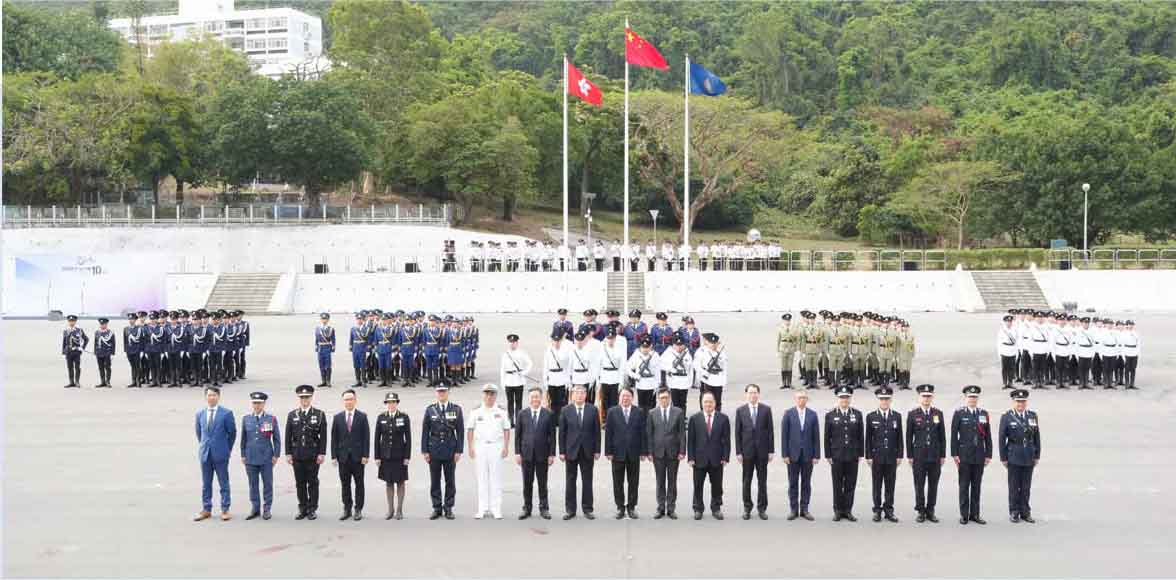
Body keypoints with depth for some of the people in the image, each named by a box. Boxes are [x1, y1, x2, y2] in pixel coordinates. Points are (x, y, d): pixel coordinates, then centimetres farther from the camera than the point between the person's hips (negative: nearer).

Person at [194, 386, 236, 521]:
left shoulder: (226, 413, -5)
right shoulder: (200, 414, 7)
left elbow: (232, 433, 2)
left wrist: (227, 449, 7)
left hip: (220, 454, -3)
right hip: (205, 454, 4)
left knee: (224, 483, 2)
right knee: (205, 484, 9)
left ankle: (225, 510, 8)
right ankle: (206, 510, 16)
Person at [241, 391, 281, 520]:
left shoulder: (271, 419, -1)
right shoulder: (246, 419, 6)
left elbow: (277, 439, 2)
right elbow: (243, 438, 11)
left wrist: (276, 455, -3)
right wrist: (243, 455, 8)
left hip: (266, 458, -2)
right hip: (250, 457, 2)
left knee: (267, 484, 3)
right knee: (253, 484, 7)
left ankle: (266, 509, 11)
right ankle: (255, 509, 15)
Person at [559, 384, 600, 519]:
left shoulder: (593, 410, 2)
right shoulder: (566, 410, 1)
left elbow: (597, 431, 3)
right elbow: (562, 432, 1)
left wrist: (597, 450, -1)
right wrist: (562, 451, -3)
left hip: (587, 451, 0)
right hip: (571, 451, 0)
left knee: (587, 481, 5)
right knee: (570, 481, 4)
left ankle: (587, 509, 13)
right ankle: (570, 510, 11)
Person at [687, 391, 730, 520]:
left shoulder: (723, 418, 2)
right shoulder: (694, 418, 2)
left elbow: (726, 439, 2)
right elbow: (690, 440, 1)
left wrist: (725, 457, -4)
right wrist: (691, 457, -5)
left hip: (717, 459, 0)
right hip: (700, 458, 0)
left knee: (717, 485, 8)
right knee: (698, 485, 5)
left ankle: (716, 509, 20)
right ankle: (698, 509, 16)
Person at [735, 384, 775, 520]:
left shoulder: (766, 409, 2)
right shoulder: (740, 410, 2)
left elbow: (770, 430, 2)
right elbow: (737, 432, 2)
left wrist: (771, 450, -3)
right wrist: (738, 452, -4)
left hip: (762, 451, 0)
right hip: (747, 451, 0)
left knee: (762, 481, 4)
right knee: (746, 481, 5)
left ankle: (762, 508, 13)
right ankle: (747, 508, 14)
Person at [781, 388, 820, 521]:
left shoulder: (812, 414, 3)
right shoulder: (788, 414, 0)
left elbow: (816, 436, 3)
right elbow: (784, 435, -2)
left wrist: (816, 455, -2)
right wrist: (784, 454, -7)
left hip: (808, 454, 1)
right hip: (793, 454, -1)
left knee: (806, 483, 6)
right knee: (793, 483, 4)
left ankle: (804, 509, 12)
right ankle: (793, 509, 10)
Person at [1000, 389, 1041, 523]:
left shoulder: (1033, 415, 7)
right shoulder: (1006, 417, -2)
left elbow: (1037, 437, 9)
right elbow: (1002, 439, -2)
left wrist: (1037, 455, 7)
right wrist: (1003, 457, -4)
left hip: (1029, 458, 3)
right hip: (1014, 457, -3)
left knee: (1026, 487, 7)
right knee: (1014, 486, 3)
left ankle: (1025, 512, 15)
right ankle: (1014, 512, 11)